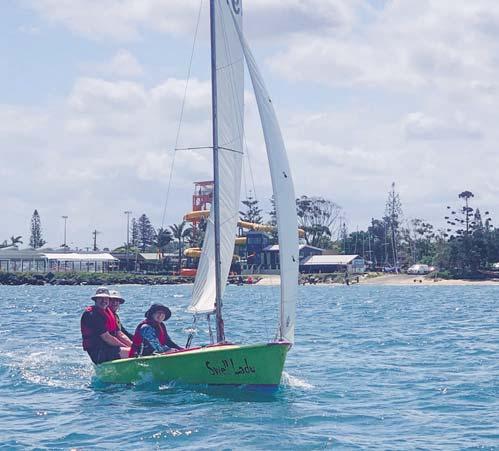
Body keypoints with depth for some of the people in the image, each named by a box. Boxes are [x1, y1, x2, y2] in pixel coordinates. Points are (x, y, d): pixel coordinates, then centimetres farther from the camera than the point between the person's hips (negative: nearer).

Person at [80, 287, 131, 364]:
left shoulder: (108, 313, 17)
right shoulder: (91, 314, -14)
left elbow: (119, 334, 14)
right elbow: (106, 337, -18)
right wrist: (125, 346, -14)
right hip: (98, 353, -10)